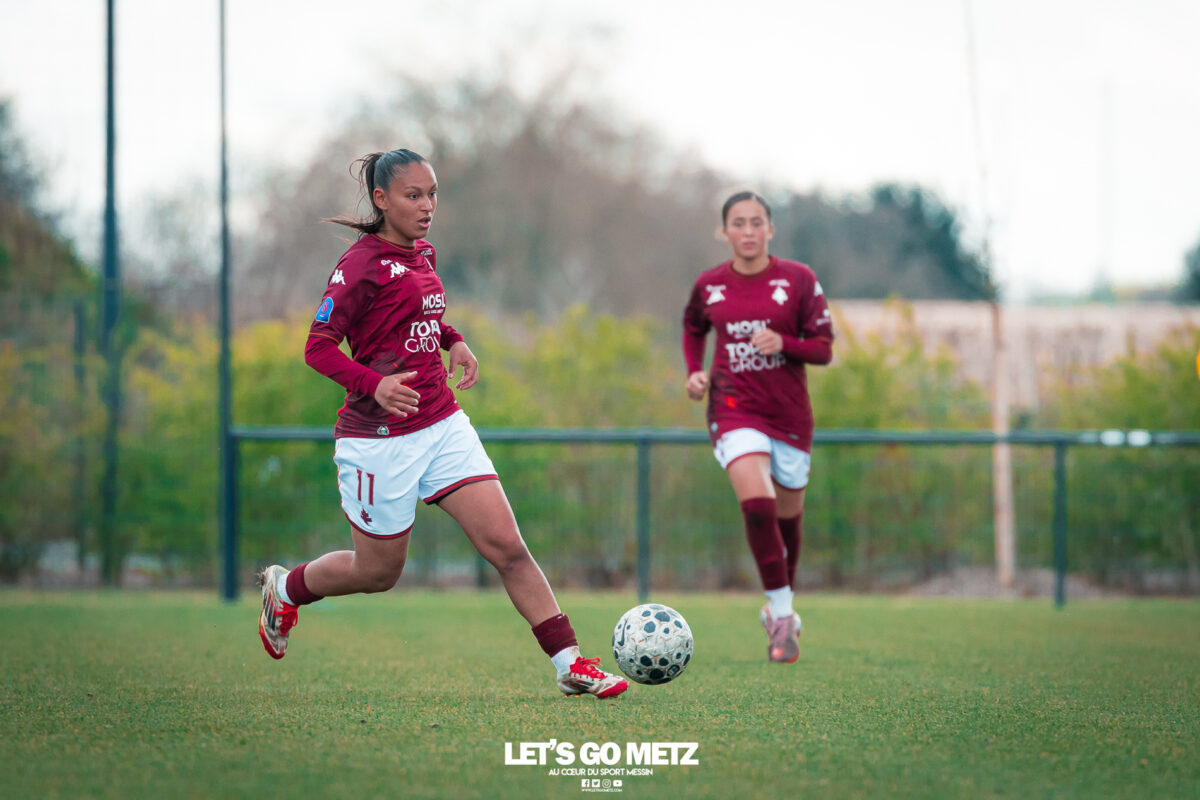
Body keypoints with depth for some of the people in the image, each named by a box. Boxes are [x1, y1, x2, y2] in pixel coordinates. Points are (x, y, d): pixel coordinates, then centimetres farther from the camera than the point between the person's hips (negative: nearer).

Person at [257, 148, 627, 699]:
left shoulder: (422, 256, 10)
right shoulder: (361, 264, -13)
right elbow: (318, 347, -16)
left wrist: (453, 340, 13)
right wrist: (374, 384, -31)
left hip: (442, 424, 6)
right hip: (381, 438, -6)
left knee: (507, 546, -5)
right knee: (378, 572, 9)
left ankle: (570, 664, -7)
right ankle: (284, 588, 37)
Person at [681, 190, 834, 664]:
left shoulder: (798, 280, -4)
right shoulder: (709, 285, 1)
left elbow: (823, 349, -4)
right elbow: (693, 328, 23)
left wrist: (783, 343, -22)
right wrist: (695, 372, 5)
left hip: (789, 412, 1)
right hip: (734, 408, -1)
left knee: (787, 515, 11)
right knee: (756, 502, -24)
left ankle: (781, 606, 36)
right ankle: (782, 615, -19)